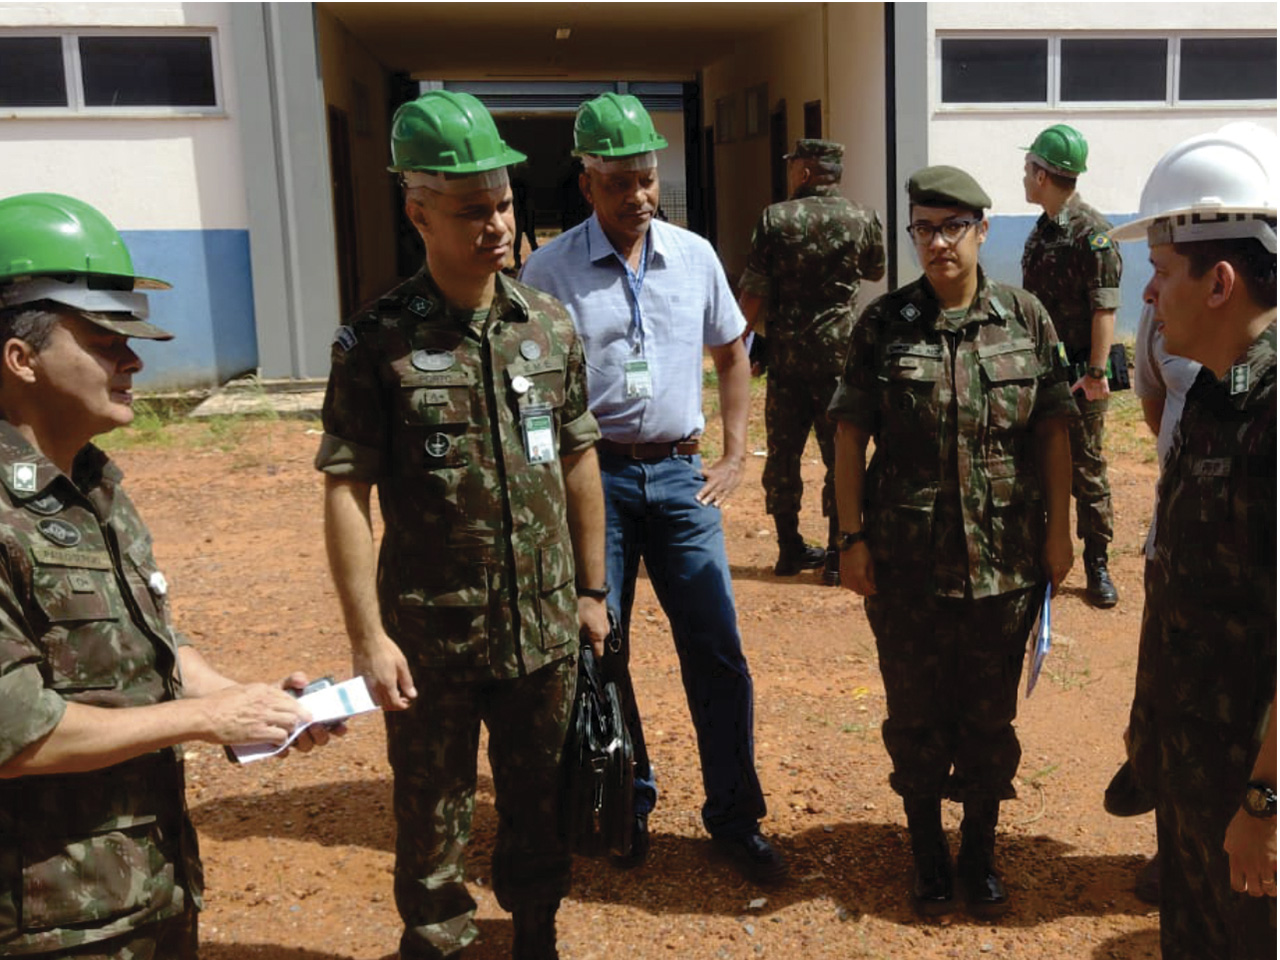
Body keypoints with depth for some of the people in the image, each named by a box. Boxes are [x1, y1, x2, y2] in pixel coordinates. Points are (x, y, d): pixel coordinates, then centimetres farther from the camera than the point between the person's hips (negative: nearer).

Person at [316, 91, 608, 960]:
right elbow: (347, 493, -10)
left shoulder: (551, 325, 1)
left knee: (541, 798, 18)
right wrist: (368, 636, -13)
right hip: (431, 634, -3)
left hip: (545, 626, 3)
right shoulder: (375, 342, -10)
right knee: (432, 810, 13)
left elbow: (578, 462, 8)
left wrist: (592, 589, 10)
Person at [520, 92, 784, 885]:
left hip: (679, 472, 2)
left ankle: (734, 816, 18)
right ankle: (627, 804, 27)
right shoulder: (551, 271, -4)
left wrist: (735, 456, 9)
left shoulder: (694, 255, 6)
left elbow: (731, 354, 17)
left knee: (716, 649, 3)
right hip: (593, 476, -2)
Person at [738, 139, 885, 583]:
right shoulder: (862, 219, 0)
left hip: (786, 355, 0)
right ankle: (838, 554, 7)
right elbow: (876, 272, 19)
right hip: (839, 351, 0)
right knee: (841, 455, 5)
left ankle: (790, 550, 20)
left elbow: (753, 295, -6)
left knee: (783, 454, 12)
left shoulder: (775, 218, -4)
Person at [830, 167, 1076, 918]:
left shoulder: (1026, 319, -1)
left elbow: (1053, 432, 3)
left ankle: (982, 848, 34)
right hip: (906, 561, 0)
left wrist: (1059, 530, 1)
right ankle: (928, 849, 32)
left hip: (1006, 559, 1)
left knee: (991, 713, 14)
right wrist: (852, 536, -5)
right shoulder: (882, 325, -3)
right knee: (916, 713, 12)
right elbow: (850, 437, -2)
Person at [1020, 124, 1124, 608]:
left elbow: (1104, 309, -17)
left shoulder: (1092, 232, -13)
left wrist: (1096, 372, -21)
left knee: (1086, 471, 1)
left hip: (1078, 374, -7)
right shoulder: (1041, 230, 11)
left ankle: (1097, 567, 11)